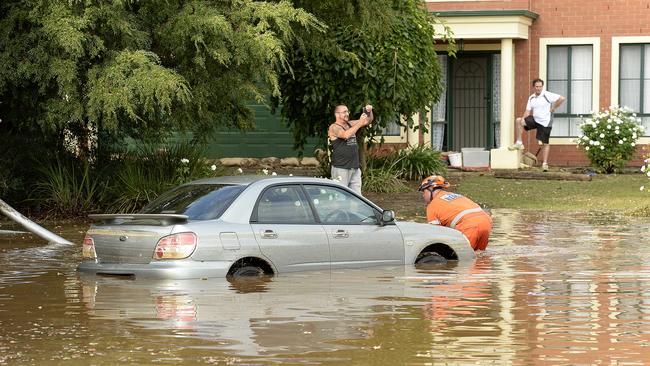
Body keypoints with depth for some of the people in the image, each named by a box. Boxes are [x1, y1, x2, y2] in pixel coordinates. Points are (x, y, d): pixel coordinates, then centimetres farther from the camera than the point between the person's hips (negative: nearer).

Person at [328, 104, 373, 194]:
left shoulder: (350, 124, 15)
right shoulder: (334, 127, -6)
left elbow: (368, 121, 16)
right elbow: (346, 135, -25)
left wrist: (369, 112, -5)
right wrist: (360, 123, -24)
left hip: (355, 168, 7)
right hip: (341, 169, -7)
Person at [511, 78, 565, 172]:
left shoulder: (547, 95, -12)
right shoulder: (531, 98, 7)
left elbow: (561, 99, -17)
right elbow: (528, 111, 5)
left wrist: (553, 108, -10)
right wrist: (522, 120, -9)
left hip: (545, 123, -5)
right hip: (534, 119, 5)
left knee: (544, 143, 0)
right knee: (518, 121, -12)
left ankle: (545, 164, 9)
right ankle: (519, 143, -6)